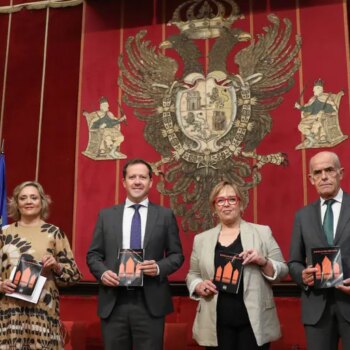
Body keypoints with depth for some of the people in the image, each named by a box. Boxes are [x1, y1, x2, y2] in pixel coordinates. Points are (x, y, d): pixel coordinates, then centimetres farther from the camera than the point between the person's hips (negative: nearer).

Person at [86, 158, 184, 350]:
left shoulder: (165, 215, 6)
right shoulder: (106, 215, 10)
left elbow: (177, 254, 7)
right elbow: (93, 254, 11)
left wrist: (159, 267, -12)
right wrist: (102, 272, -9)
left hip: (150, 302, -1)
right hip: (113, 302, 1)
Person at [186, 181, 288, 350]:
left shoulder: (262, 232, 4)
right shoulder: (201, 239, 10)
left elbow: (282, 270, 4)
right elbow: (192, 274, 16)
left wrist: (263, 262, -14)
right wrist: (198, 286, -4)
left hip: (253, 322, -1)